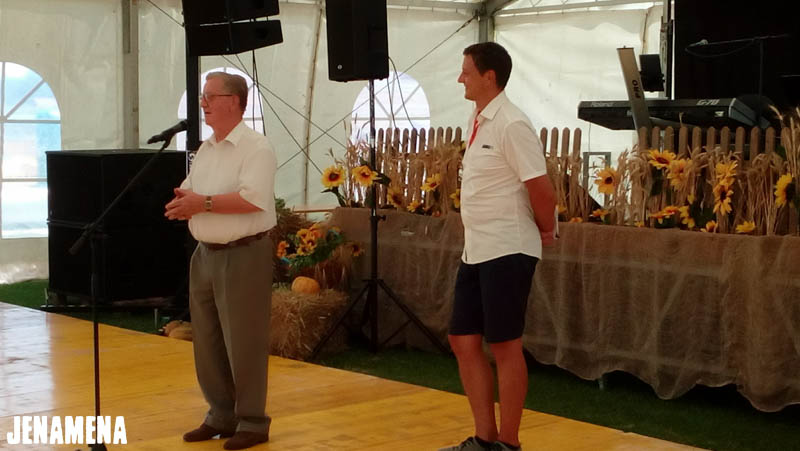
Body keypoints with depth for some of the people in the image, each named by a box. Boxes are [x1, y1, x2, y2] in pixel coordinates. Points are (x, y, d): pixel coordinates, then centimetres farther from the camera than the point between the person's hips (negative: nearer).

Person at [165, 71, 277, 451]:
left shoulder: (255, 147, -11)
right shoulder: (205, 149, 14)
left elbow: (254, 199, -23)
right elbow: (188, 194, 16)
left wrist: (204, 203, -21)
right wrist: (182, 201, -7)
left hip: (243, 254, -8)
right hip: (205, 254, 8)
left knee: (243, 342, -2)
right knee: (207, 341, 12)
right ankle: (221, 415, 24)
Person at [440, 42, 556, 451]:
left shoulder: (511, 125, -16)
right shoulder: (476, 122, 11)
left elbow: (541, 188, -18)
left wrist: (546, 232, -3)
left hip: (507, 251, -9)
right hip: (475, 251, 9)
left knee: (505, 346, -1)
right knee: (463, 341, 11)